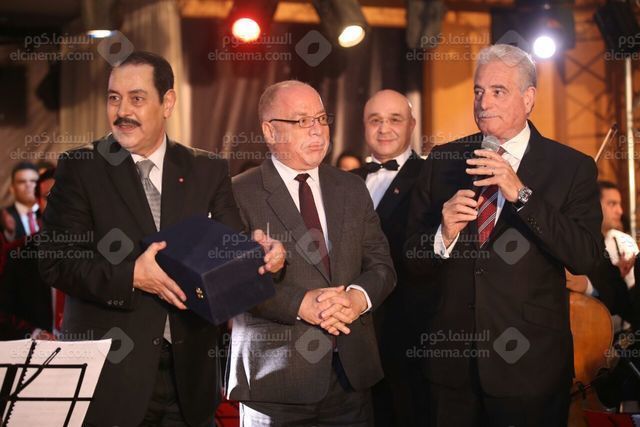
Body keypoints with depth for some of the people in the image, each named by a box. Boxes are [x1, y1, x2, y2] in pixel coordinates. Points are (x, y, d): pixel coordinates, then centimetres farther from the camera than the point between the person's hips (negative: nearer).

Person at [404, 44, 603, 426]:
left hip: (530, 364, -2)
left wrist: (521, 194, -23)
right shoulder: (442, 162, 4)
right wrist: (445, 235, -17)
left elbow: (585, 258, -16)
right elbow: (414, 258, 4)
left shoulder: (572, 167, -4)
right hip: (452, 356, 3)